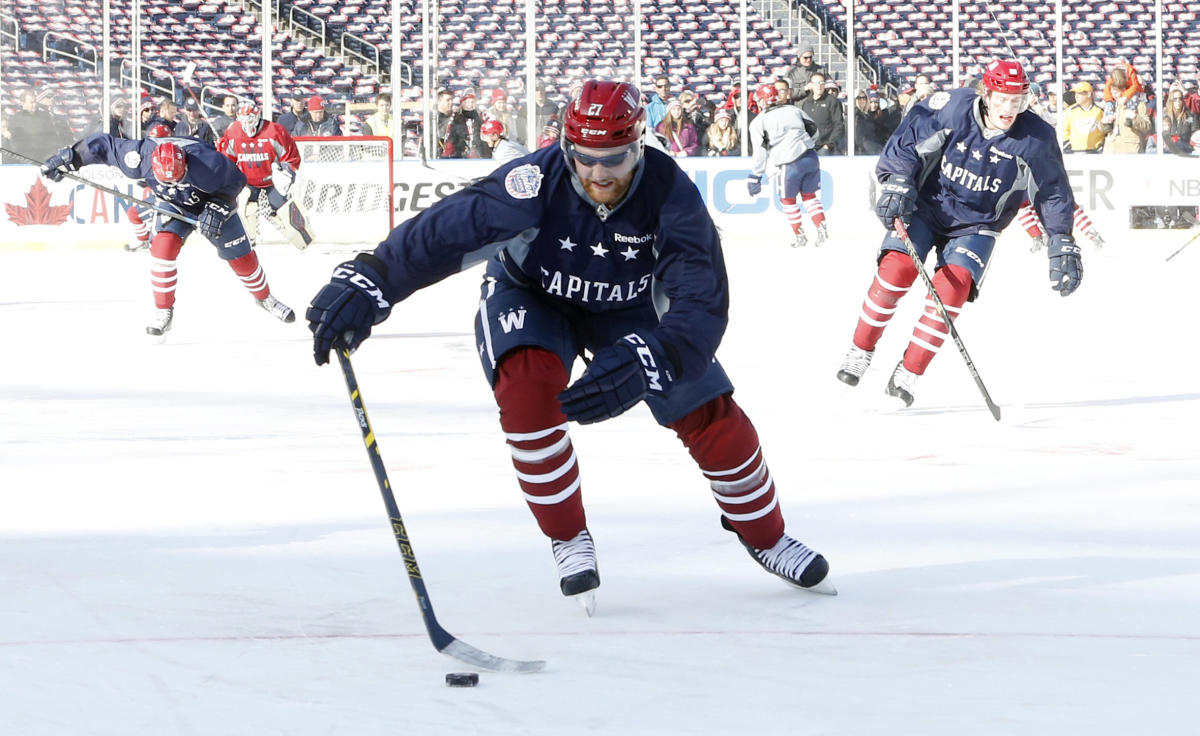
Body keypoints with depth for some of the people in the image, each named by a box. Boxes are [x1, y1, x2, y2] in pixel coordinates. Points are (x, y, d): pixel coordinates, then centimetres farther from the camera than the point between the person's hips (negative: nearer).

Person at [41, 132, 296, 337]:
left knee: (240, 255, 2)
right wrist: (66, 158, -22)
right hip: (174, 204, 2)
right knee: (164, 244, -23)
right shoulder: (141, 157, -35)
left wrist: (217, 209, -32)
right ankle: (163, 311, -10)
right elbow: (103, 145, -22)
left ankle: (265, 297, 30)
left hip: (211, 200, -2)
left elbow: (236, 180, -22)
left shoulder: (207, 162, -40)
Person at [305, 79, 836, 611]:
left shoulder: (669, 193, -33)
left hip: (629, 306, 2)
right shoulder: (537, 183, -37)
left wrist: (644, 363, -57)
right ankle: (568, 539, -11)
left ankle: (765, 536, 26)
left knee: (711, 414, -3)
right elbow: (442, 231, -43)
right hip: (531, 298, -2)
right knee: (527, 386, -31)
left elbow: (702, 303, -39)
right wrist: (365, 280, -59)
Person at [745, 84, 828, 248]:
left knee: (788, 199, 16)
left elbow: (760, 152, -1)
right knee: (809, 195, 20)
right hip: (810, 156, 5)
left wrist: (754, 177, 4)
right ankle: (821, 229, 8)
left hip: (790, 163, -5)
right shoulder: (793, 110, 15)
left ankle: (800, 236, 18)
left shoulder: (758, 122, 3)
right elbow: (813, 128, 20)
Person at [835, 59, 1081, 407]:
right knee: (897, 269, -20)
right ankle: (860, 353, -1)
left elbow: (1054, 193, -4)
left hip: (976, 224, 1)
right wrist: (896, 182, -18)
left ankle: (907, 376, -11)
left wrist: (1062, 245, -7)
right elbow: (907, 142, -7)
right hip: (925, 205, -1)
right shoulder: (950, 108, -19)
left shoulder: (1035, 138, -15)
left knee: (953, 285, -21)